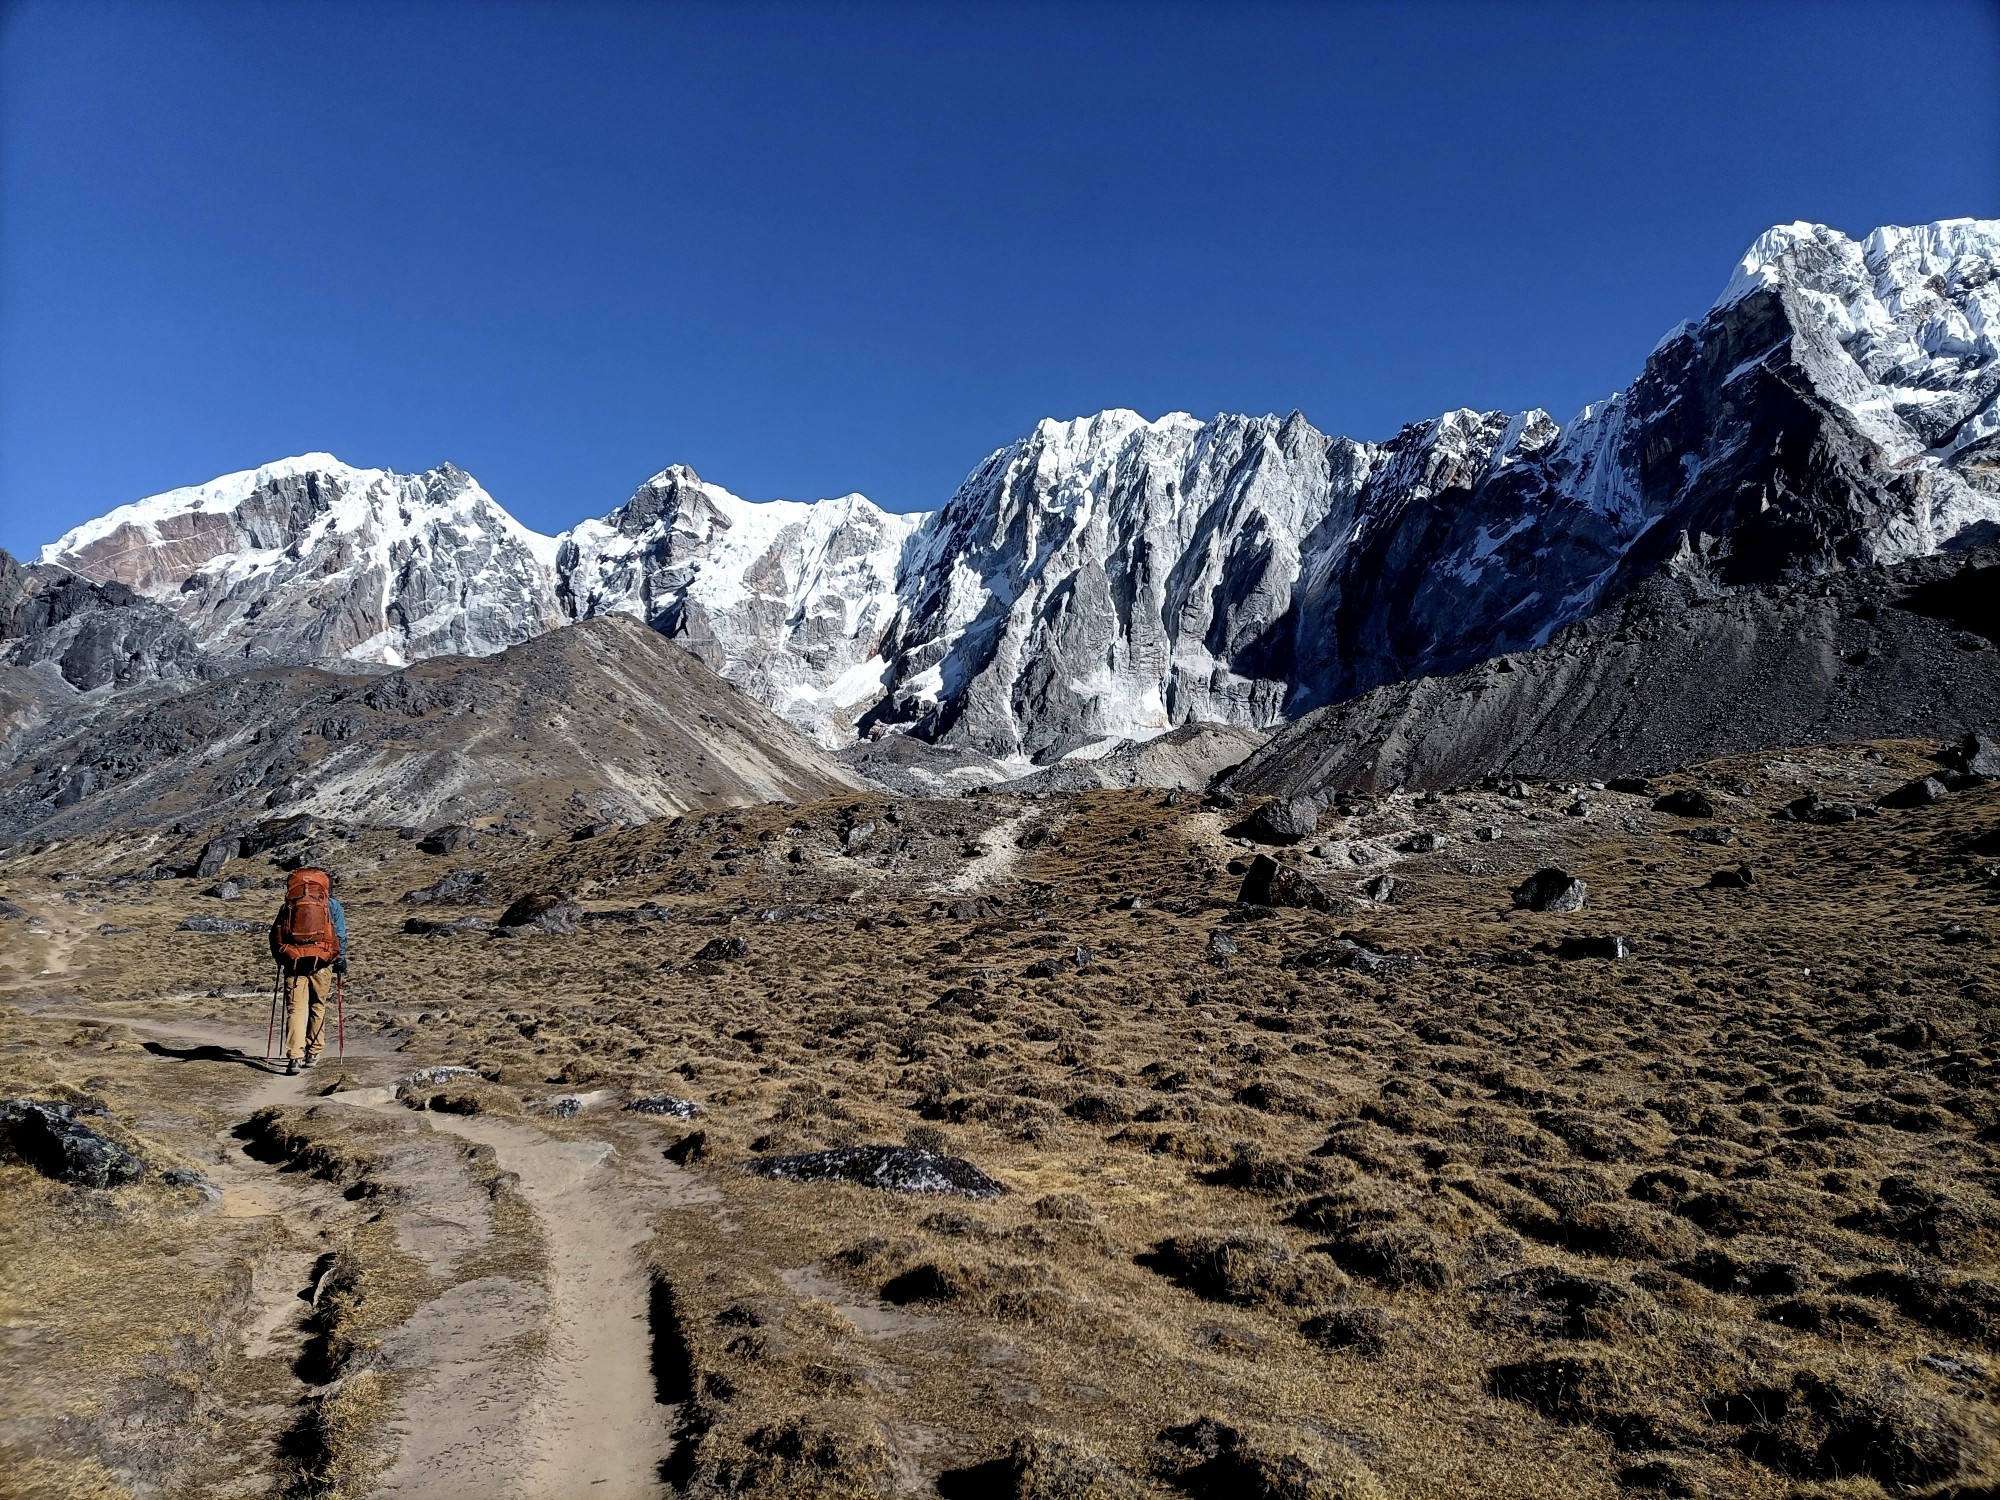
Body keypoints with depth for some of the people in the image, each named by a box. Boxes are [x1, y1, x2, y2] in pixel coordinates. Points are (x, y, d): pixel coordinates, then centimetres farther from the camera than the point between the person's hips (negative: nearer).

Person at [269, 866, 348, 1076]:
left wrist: (280, 959, 22)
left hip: (293, 963, 1)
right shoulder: (332, 905, 6)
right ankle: (313, 1053, 21)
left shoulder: (288, 906, 11)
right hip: (321, 964, 0)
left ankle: (295, 1057, -14)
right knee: (318, 1007, 15)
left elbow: (274, 934, 11)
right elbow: (341, 935, 0)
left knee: (295, 1010, -1)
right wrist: (341, 959, 8)